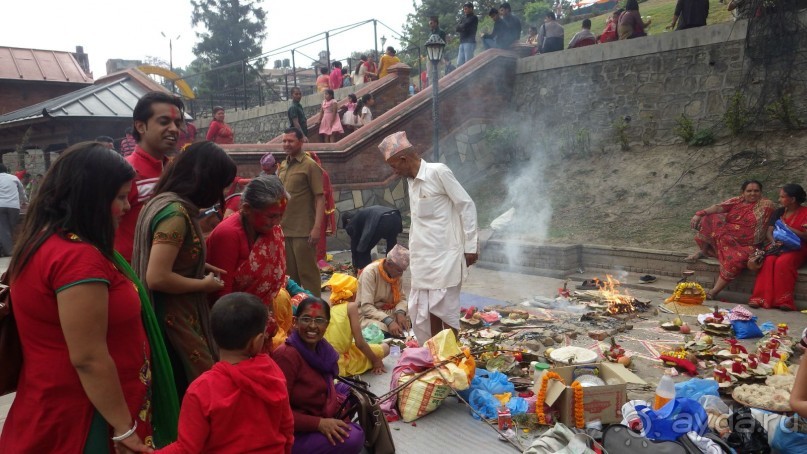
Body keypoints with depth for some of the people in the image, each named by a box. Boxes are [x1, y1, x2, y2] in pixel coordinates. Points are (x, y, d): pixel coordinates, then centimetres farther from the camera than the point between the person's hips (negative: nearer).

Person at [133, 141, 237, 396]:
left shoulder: (163, 201, 7)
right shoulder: (176, 212, -22)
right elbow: (157, 278, -26)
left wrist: (199, 268, 9)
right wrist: (204, 285, -13)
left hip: (176, 317, 10)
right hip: (174, 321, -10)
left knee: (179, 393, 20)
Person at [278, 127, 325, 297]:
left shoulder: (310, 166, -7)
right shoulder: (282, 167, 12)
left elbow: (320, 198, -12)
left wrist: (317, 227, -19)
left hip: (303, 230, -6)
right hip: (283, 229, 7)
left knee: (307, 272, 0)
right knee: (289, 272, 15)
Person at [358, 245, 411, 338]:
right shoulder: (370, 272, -21)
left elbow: (402, 298, 2)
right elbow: (366, 307, -26)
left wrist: (400, 313, -22)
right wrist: (389, 321, -38)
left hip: (388, 312, 6)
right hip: (369, 314, -6)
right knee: (381, 329, -37)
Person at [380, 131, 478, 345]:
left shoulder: (438, 172, -11)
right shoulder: (411, 180, 11)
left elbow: (467, 205, -11)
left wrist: (470, 246, -11)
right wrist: (412, 248, 16)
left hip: (444, 254, -8)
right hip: (423, 256, 8)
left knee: (444, 306, -2)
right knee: (422, 307, 10)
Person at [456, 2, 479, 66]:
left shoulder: (474, 18, -1)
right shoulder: (464, 17, 21)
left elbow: (464, 26, -13)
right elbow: (457, 28, 11)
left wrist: (460, 27, 6)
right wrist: (463, 27, -6)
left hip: (470, 42, -8)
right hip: (462, 42, 8)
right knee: (459, 63, 3)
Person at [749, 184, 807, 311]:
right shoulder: (779, 212, 13)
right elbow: (769, 232, 9)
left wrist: (787, 227, -16)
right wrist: (774, 243, -12)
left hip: (797, 249, -3)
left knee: (782, 262, -35)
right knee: (769, 261, -30)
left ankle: (783, 300, -32)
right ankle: (761, 298, -37)